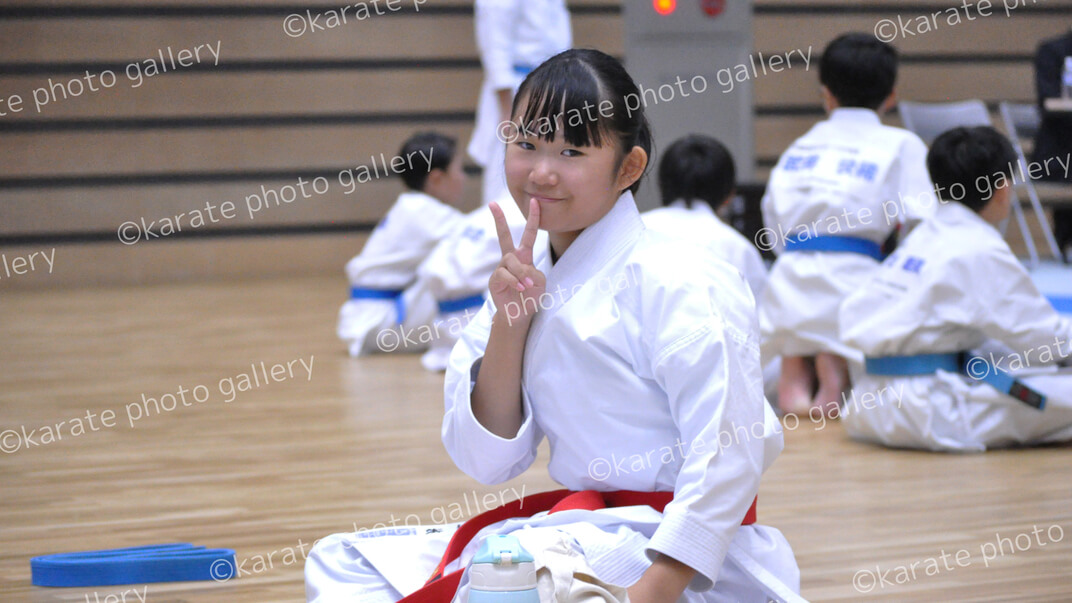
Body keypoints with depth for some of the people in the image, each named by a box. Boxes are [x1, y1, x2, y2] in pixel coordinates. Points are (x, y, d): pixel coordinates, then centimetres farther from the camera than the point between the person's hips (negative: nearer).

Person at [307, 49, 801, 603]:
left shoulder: (674, 283, -13)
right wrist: (510, 321, -8)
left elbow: (728, 456, -20)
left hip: (678, 557, -8)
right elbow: (488, 461, 4)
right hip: (573, 535, 8)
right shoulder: (530, 285, 9)